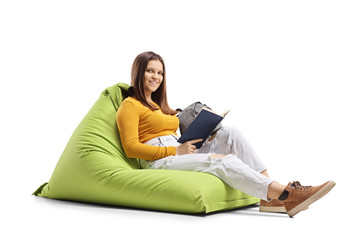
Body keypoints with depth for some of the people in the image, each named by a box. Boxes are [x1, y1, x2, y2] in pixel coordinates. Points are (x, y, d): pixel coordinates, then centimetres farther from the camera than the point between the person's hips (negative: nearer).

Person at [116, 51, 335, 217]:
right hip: (159, 162, -7)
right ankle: (287, 195, -39)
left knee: (229, 134, -14)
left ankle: (270, 197, -25)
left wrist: (188, 143, -1)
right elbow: (131, 148, -12)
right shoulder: (130, 105, 0)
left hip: (178, 153, 8)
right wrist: (176, 151, -16)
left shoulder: (159, 104, 26)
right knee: (223, 161, -29)